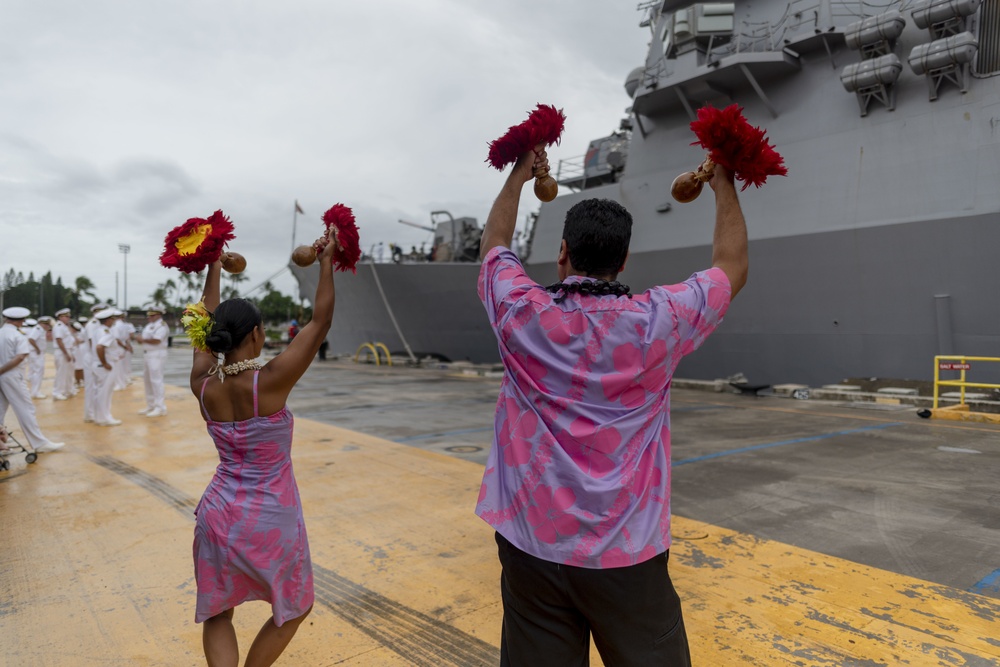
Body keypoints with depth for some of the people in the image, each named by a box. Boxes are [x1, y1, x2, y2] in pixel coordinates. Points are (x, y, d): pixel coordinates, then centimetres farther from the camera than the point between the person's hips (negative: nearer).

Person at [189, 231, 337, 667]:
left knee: (216, 614, 22)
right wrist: (326, 263, -3)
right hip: (271, 519, -4)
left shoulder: (203, 386, -7)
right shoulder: (270, 382, -20)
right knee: (294, 609, 23)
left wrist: (214, 267, 19)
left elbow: (207, 325, 9)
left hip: (219, 513, 4)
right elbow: (320, 321, -14)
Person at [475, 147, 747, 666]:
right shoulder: (656, 322, -11)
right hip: (628, 551, -1)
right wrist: (724, 188, 18)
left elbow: (494, 246, 12)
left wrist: (517, 178, 25)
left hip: (533, 545, 1)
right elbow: (732, 268, 6)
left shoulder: (523, 315, -9)